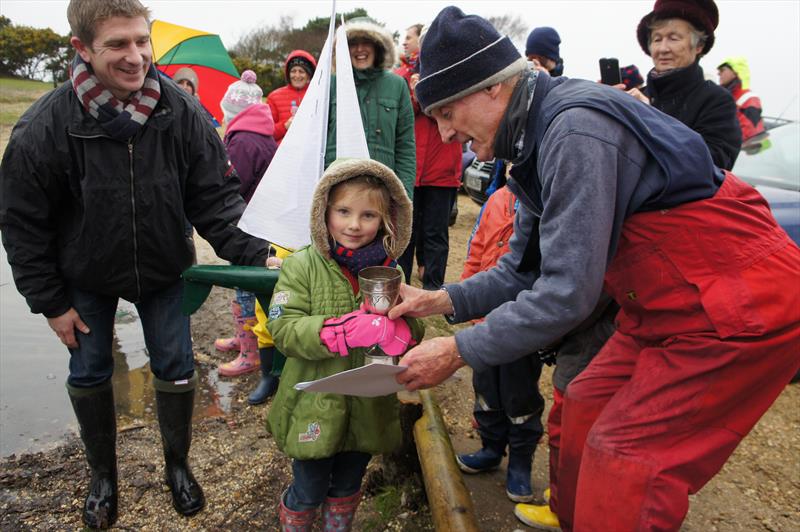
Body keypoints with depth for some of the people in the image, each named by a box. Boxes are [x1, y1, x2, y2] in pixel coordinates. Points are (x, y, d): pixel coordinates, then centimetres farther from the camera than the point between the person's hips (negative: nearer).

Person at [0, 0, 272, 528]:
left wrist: (254, 252, -27)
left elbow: (215, 197, -14)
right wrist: (50, 301, -8)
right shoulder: (44, 127, -22)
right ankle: (103, 474, 37)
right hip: (86, 277, 0)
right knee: (89, 374, 11)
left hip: (164, 269, 1)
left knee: (176, 368, 6)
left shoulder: (181, 111, -19)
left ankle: (178, 465, 32)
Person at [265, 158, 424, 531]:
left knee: (347, 489, 25)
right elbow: (282, 329, -21)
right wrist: (347, 329, -35)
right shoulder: (302, 266, -13)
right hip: (314, 409, -3)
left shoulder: (389, 270, -3)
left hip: (368, 411, 3)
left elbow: (412, 330, -3)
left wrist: (397, 331, -28)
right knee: (308, 492, 17)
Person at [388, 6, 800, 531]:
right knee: (587, 406, 12)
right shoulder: (539, 135, 5)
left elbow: (569, 291, -27)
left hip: (743, 308, -9)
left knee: (623, 458, -7)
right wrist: (442, 300, 1)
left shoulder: (576, 128, -26)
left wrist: (458, 351, -20)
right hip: (666, 305, 9)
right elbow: (525, 269, 10)